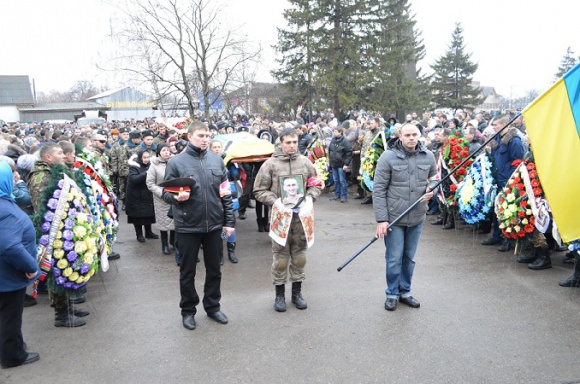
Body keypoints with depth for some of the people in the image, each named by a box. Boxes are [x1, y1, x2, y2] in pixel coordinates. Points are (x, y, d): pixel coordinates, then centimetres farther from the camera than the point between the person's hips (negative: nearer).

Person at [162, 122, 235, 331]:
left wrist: (229, 221, 4)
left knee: (214, 269, 15)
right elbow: (166, 192, -2)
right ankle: (188, 310, 30)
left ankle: (213, 306, 34)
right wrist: (176, 197, -25)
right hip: (187, 226, -3)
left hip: (214, 224, 3)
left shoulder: (216, 160, 2)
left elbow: (225, 192, 6)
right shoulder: (176, 162, -7)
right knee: (187, 271, 12)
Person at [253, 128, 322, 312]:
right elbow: (259, 190, -1)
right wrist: (275, 202, -15)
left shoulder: (305, 162, 4)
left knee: (299, 254, 12)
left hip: (301, 215, 3)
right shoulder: (270, 164, -5)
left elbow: (316, 185, 12)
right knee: (280, 257, 5)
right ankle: (279, 294, 21)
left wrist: (308, 198, -7)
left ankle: (297, 292, 28)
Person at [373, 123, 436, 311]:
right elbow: (379, 190, -11)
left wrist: (431, 189, -6)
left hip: (417, 218, 4)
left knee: (409, 258, 16)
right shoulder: (388, 157, -11)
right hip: (393, 217, -4)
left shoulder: (428, 156, 1)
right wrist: (381, 219, -16)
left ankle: (405, 292, 33)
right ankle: (392, 294, 24)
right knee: (394, 259, 5)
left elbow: (435, 177, 19)